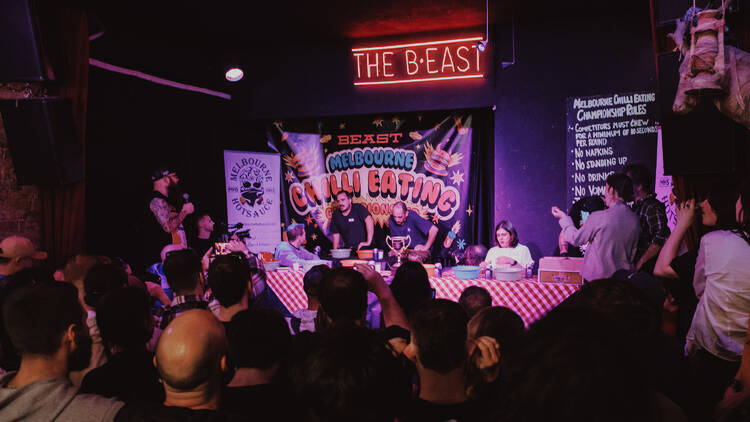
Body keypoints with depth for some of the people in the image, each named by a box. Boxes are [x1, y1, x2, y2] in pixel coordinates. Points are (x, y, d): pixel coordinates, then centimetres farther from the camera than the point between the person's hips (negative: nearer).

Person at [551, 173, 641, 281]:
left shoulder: (598, 217, -17)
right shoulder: (635, 220, -1)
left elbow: (576, 239, -2)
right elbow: (632, 254, 12)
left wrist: (563, 218, 12)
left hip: (597, 277, -5)